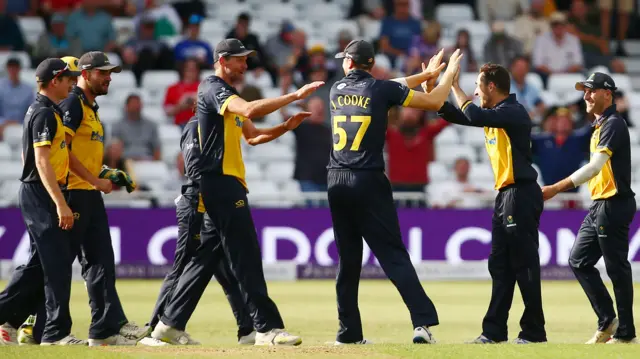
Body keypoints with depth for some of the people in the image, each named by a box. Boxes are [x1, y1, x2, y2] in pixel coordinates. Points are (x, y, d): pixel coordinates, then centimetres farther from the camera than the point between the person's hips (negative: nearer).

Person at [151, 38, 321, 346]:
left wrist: (286, 126, 7)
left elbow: (252, 136, 24)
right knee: (246, 256, -13)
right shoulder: (213, 89, -9)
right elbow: (250, 110, -26)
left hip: (228, 182, 11)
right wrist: (295, 96, -25)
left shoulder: (229, 95, 23)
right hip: (220, 180, -11)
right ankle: (267, 328, -16)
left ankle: (170, 324, 15)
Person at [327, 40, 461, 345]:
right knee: (393, 254, -7)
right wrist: (449, 73, 18)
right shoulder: (381, 89, -3)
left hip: (337, 183, 4)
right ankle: (422, 321, -19)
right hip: (369, 182, -4)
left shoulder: (337, 89, 11)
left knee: (347, 260, 11)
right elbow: (434, 102, 0)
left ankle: (349, 332, 10)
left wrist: (425, 74, 26)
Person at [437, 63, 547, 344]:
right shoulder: (493, 114, 15)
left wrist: (455, 85, -15)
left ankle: (534, 331, -3)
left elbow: (475, 116, -27)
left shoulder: (515, 112, -14)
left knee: (524, 265, -7)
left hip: (521, 195, -10)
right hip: (504, 195, 10)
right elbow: (455, 115, 21)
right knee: (500, 266, 9)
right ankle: (494, 331, 12)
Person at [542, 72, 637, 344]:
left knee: (617, 268, -5)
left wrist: (557, 188, -27)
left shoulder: (613, 124, -14)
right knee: (579, 261, 9)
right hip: (598, 205, 10)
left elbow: (595, 167, -24)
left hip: (613, 206, -10)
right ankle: (607, 321, 13)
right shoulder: (600, 125, 16)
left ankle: (625, 332, 0)